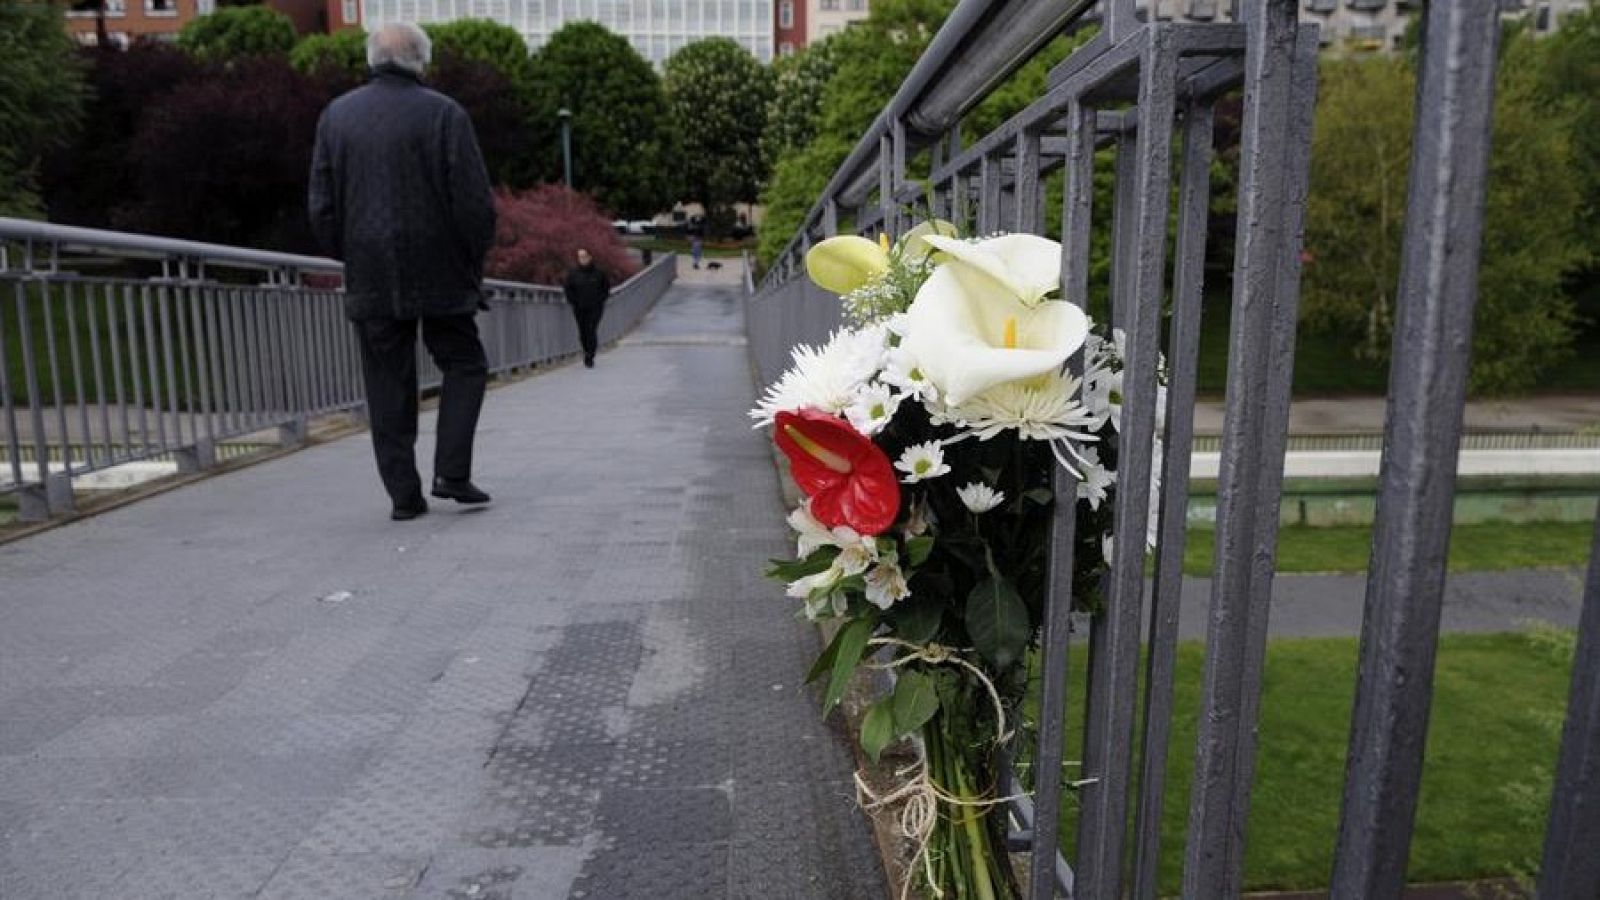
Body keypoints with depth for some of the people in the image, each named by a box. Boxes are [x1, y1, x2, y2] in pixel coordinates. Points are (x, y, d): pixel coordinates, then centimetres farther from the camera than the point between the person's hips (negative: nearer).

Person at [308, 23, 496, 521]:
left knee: (389, 387, 7)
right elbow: (475, 201, -9)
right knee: (464, 366, 12)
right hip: (438, 274, -3)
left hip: (370, 279, 3)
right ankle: (451, 473, 1)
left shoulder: (336, 115, 7)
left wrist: (350, 258, 17)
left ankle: (404, 494, 9)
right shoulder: (444, 113, -5)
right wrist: (473, 262, 4)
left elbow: (322, 205, 6)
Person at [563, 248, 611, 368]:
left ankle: (590, 357, -8)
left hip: (595, 308, -2)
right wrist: (573, 300, 1)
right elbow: (567, 288, 9)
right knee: (583, 333, 6)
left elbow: (606, 285, 10)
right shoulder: (573, 273, -1)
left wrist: (601, 298, 1)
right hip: (579, 309, 2)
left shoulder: (598, 272, -2)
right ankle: (588, 353, 26)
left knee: (591, 331, -11)